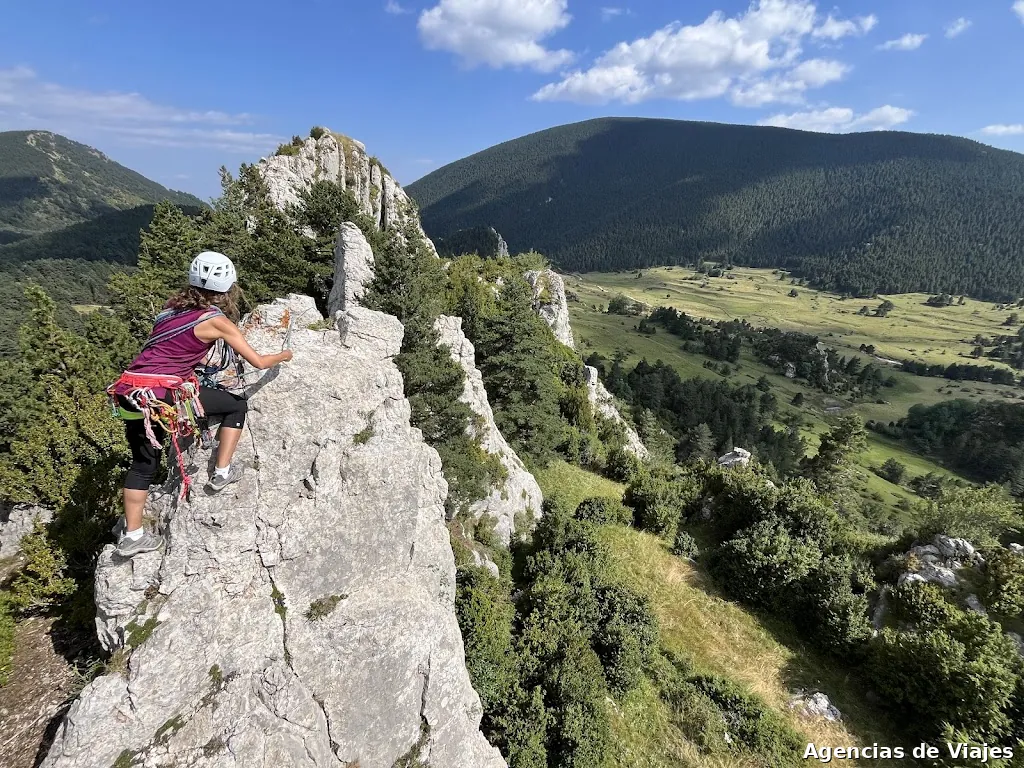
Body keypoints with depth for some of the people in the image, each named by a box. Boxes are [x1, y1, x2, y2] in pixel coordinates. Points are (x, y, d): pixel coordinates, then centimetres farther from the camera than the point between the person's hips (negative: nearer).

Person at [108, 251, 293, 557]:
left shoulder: (173, 307, 15)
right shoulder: (216, 320, -4)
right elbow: (258, 362, 2)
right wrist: (284, 355, 20)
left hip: (130, 393, 7)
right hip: (161, 394, -7)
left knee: (144, 463, 20)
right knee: (237, 405, 11)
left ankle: (132, 536, 25)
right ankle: (222, 473, 16)